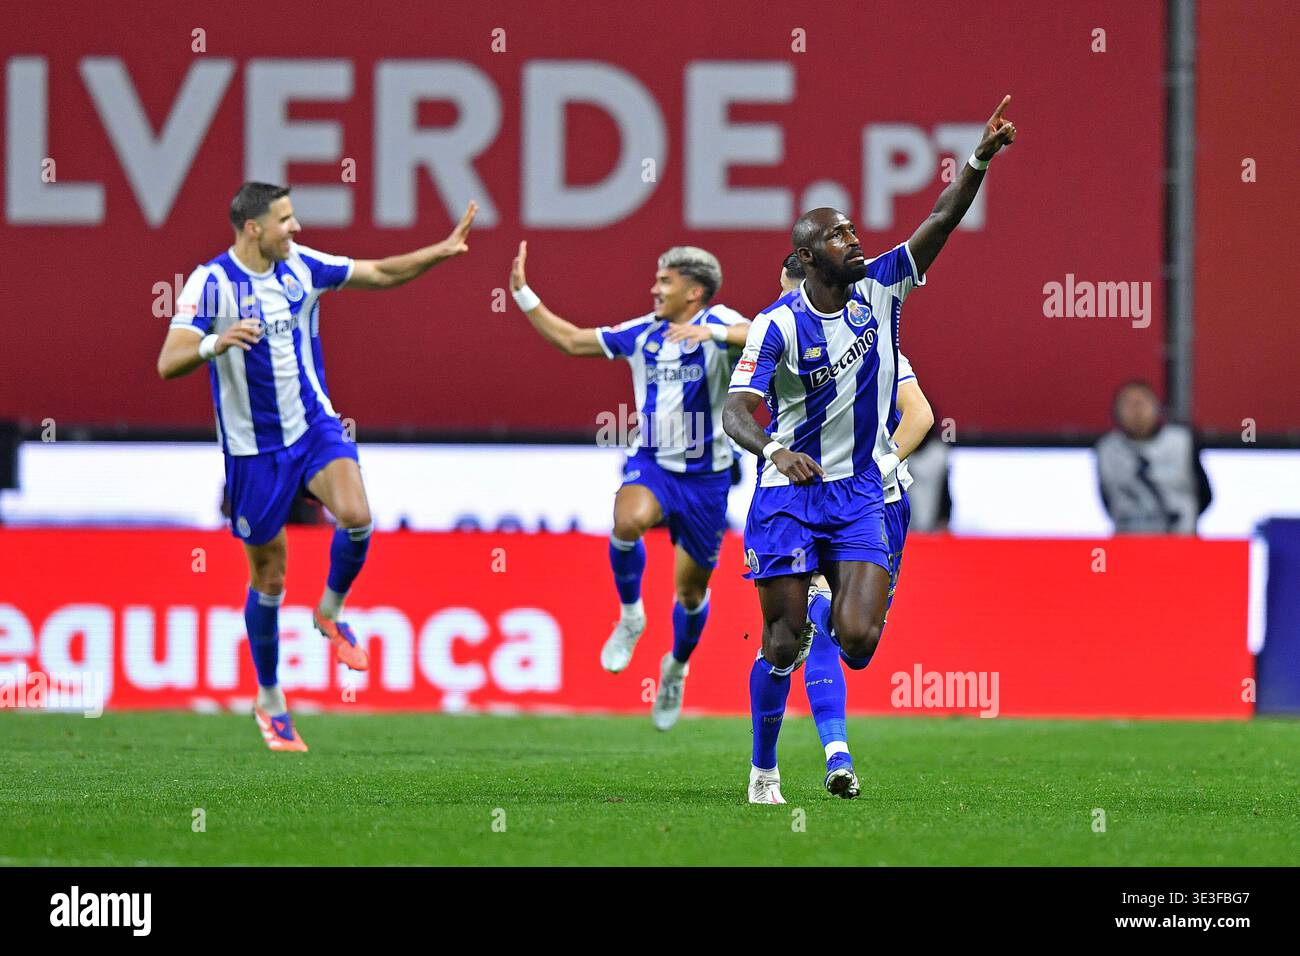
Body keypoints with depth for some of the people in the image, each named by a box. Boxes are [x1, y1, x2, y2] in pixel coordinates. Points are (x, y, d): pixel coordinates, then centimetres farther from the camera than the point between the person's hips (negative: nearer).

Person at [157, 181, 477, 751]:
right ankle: (269, 700, 24)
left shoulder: (300, 265, -1)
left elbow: (380, 275, 12)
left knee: (355, 516, -24)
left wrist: (442, 250, 2)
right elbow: (168, 363, -26)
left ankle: (331, 611, 7)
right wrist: (216, 343, -45)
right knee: (269, 575, 5)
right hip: (253, 446, -3)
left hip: (313, 425, 3)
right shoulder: (211, 283, -17)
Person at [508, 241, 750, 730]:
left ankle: (677, 666, 40)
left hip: (704, 474, -2)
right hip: (649, 462, 2)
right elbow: (571, 340, 16)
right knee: (628, 520, -34)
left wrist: (711, 333, -46)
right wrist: (523, 295, 12)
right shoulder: (642, 333, 5)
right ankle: (630, 617, -10)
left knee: (691, 587, 11)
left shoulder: (719, 324, -10)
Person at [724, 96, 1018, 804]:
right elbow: (735, 411, -23)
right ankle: (763, 772, 18)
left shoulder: (878, 291, -1)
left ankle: (842, 613, 24)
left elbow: (940, 223, -7)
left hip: (859, 494, 3)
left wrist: (980, 159, -21)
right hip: (788, 497, -3)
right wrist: (775, 451, -44)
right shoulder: (777, 325, -13)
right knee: (783, 645, -1)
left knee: (858, 641, -14)